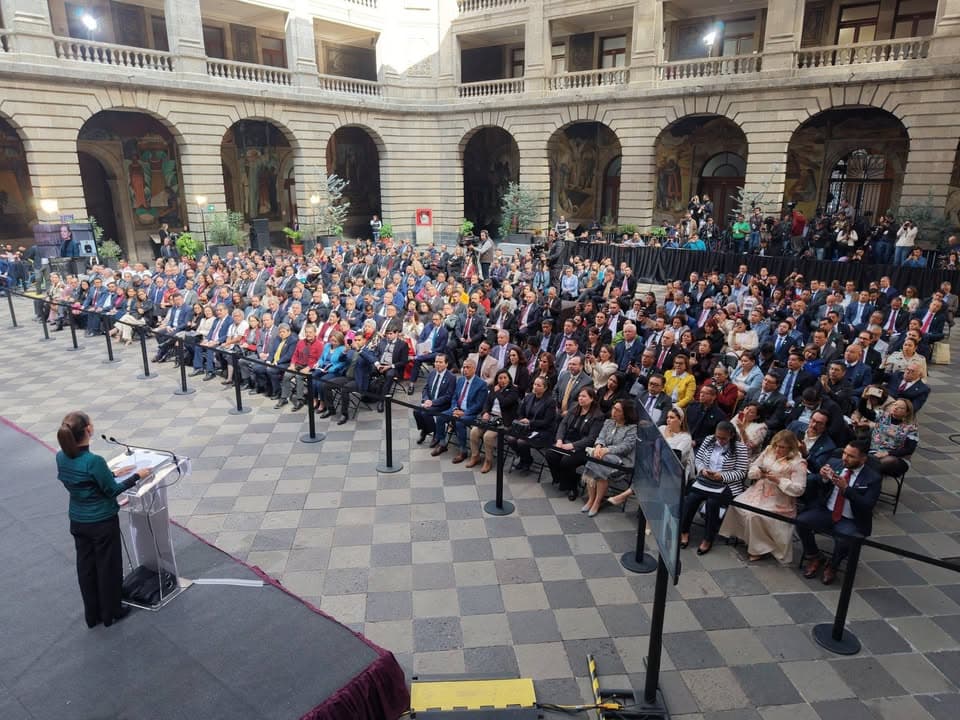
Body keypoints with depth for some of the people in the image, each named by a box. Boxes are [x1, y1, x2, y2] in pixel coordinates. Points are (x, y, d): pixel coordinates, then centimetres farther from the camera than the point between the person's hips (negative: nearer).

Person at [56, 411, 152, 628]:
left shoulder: (61, 457, -7)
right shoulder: (94, 461, -29)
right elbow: (112, 490, -15)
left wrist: (113, 473, 13)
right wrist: (136, 476, -4)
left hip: (77, 522, 7)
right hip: (102, 523, -6)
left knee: (86, 567, 20)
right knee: (108, 567, 13)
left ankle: (92, 615, 35)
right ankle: (111, 613, 29)